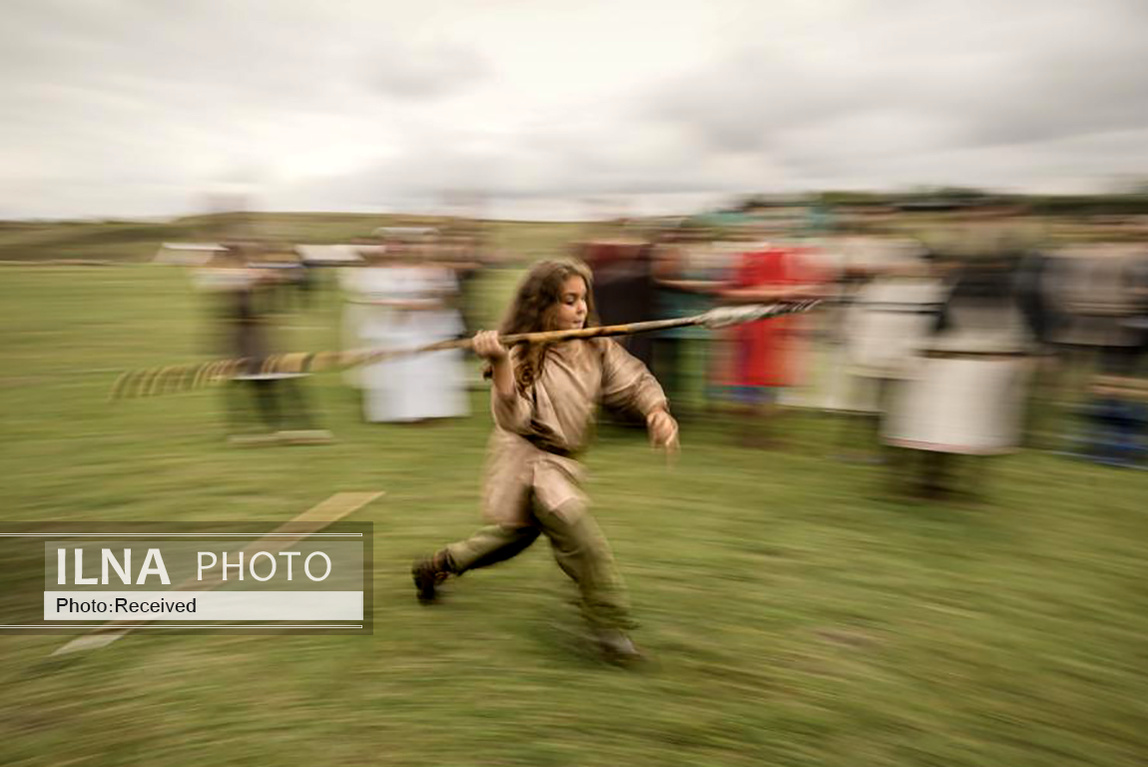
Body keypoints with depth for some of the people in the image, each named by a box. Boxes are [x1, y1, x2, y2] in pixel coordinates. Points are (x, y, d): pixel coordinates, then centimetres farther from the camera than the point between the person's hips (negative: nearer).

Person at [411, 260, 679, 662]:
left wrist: (657, 412, -22)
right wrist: (500, 364, -47)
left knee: (517, 533, 24)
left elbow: (634, 380, -2)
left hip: (561, 461, 8)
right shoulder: (523, 355, -24)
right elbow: (514, 419, -34)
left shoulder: (596, 347, -6)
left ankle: (437, 565, 47)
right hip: (525, 462, -7)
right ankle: (608, 623, -6)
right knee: (579, 533, -23)